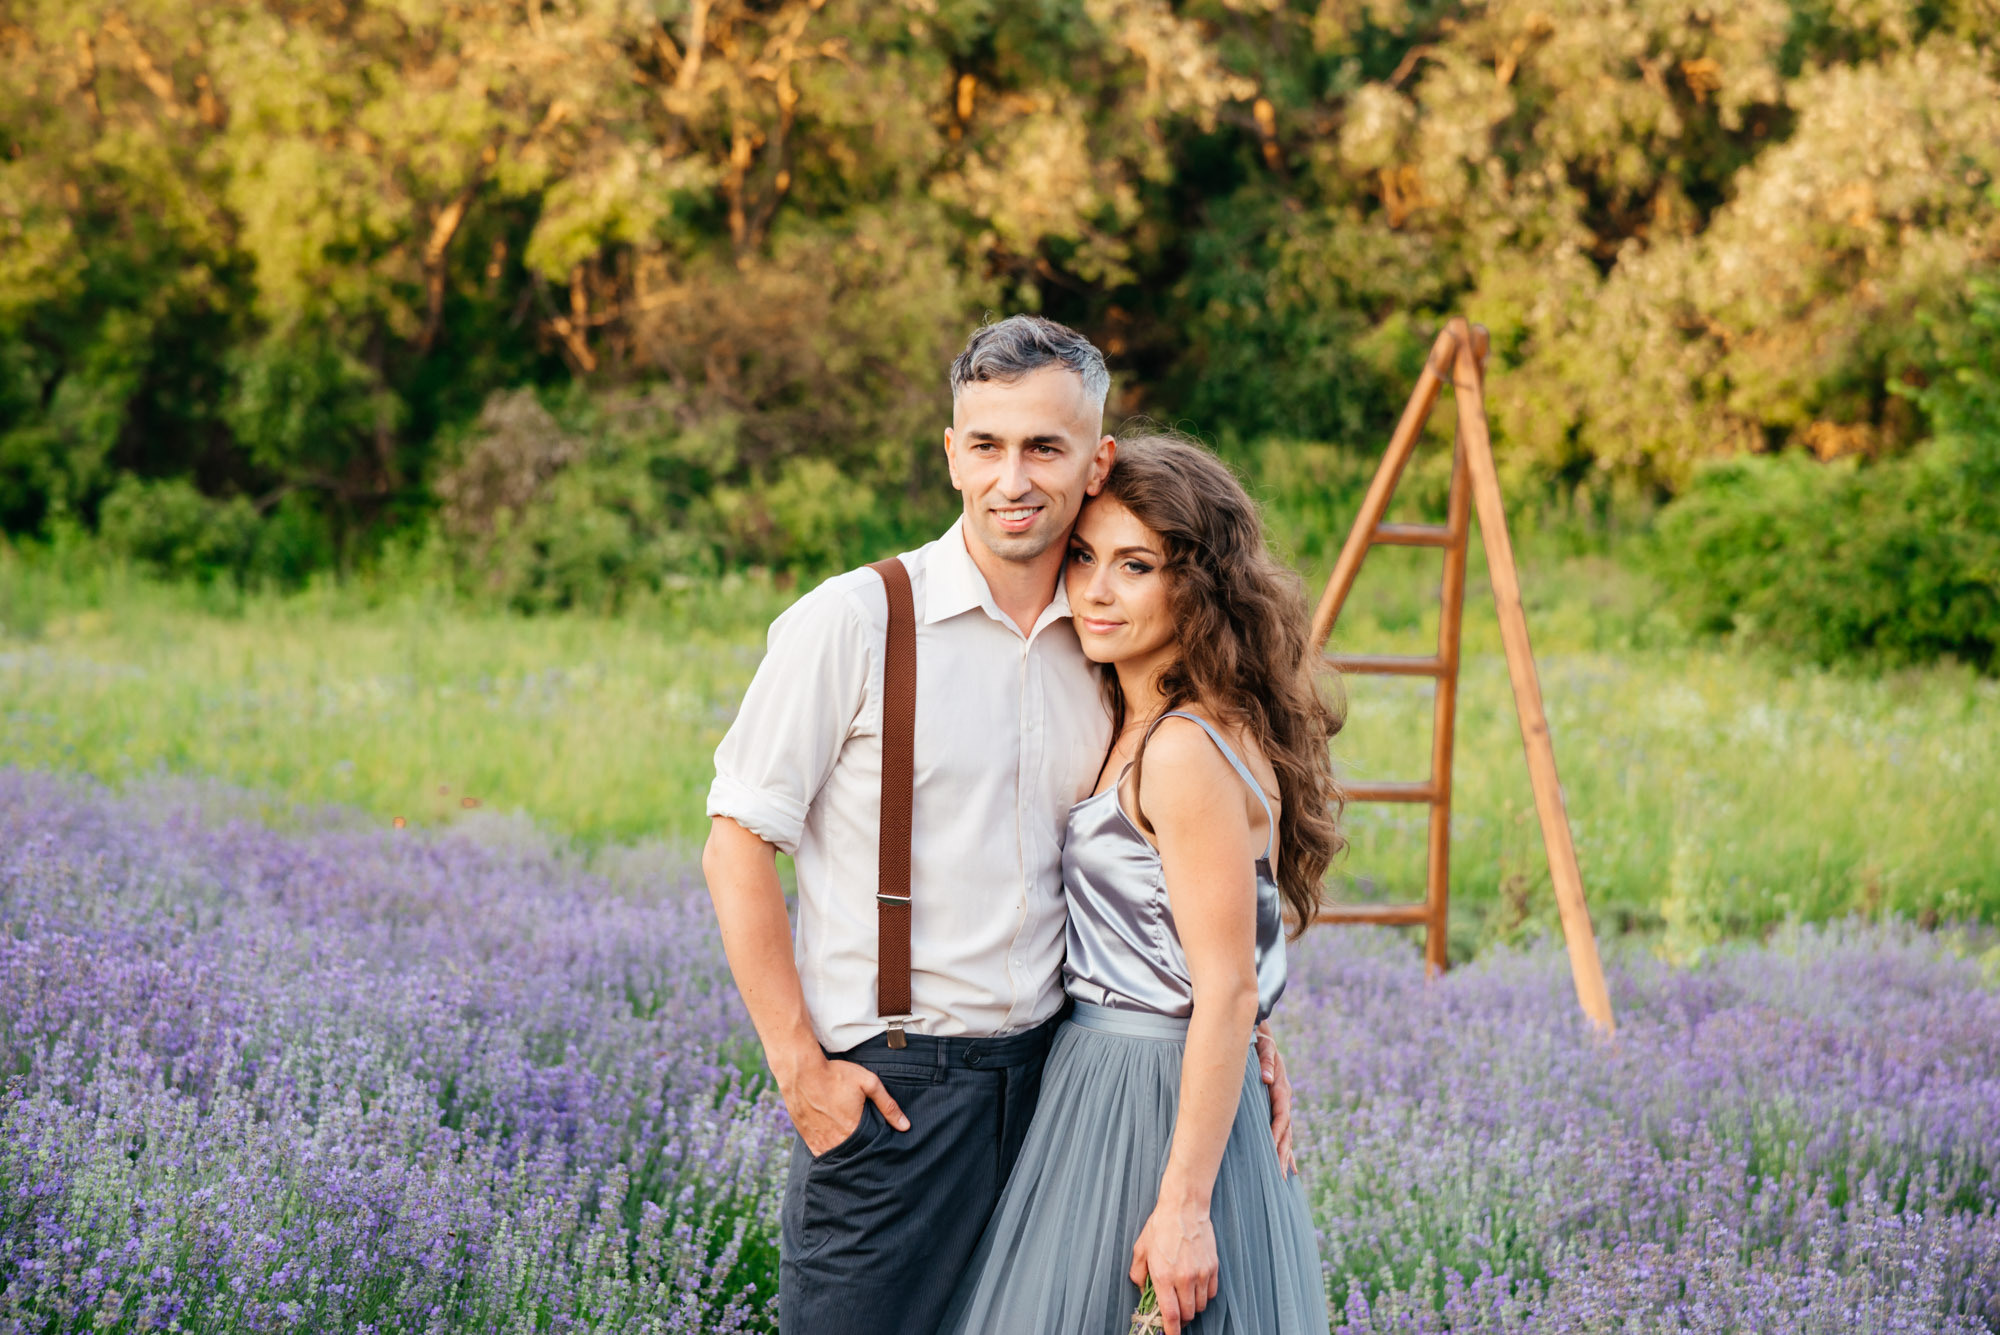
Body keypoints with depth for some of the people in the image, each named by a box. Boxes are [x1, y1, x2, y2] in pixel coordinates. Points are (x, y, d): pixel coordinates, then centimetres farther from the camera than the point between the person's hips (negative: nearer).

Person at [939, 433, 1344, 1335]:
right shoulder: (1132, 728, 10)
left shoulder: (1189, 753, -19)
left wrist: (1184, 1204, -21)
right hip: (1094, 1077, 9)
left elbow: (1227, 993, -21)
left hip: (1157, 1096, -9)